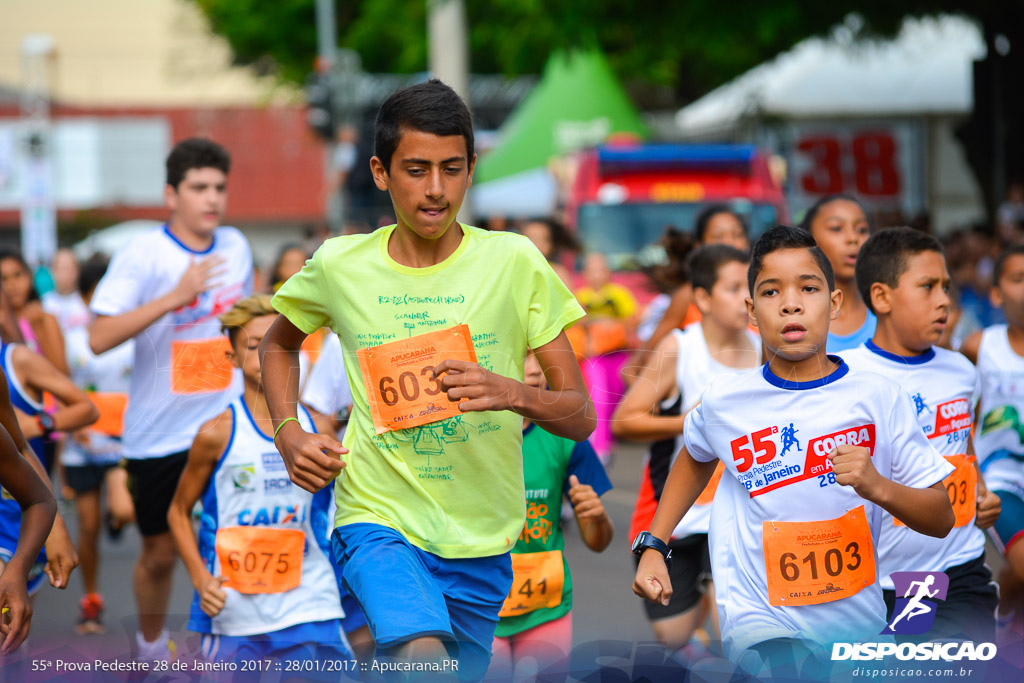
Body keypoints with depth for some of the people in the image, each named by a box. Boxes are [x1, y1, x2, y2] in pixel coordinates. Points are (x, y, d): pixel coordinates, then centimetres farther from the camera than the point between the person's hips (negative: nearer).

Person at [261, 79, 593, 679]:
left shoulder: (515, 263, -3)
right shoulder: (339, 267, 0)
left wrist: (513, 393, -24)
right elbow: (279, 343, 23)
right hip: (379, 517, -2)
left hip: (481, 540, 2)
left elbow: (581, 415, -3)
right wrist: (288, 434, 6)